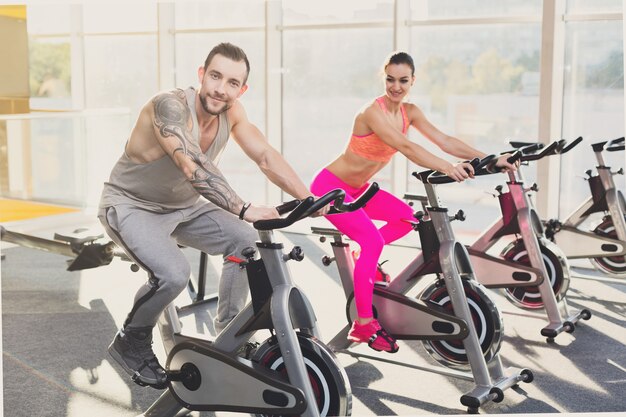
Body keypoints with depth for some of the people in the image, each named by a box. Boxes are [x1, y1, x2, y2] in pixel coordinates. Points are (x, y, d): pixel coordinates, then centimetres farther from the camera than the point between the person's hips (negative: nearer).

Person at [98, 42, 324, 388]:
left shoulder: (231, 111, -10)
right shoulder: (170, 105, -30)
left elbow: (266, 156, -11)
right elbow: (194, 166, -43)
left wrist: (310, 200, -23)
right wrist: (244, 210, -52)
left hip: (183, 205, 7)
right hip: (132, 206, -7)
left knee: (246, 241, -10)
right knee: (173, 274, -29)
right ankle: (130, 343, -1)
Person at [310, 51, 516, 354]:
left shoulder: (409, 112, -2)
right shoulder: (373, 112, -26)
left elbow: (444, 141, -10)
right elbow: (406, 147, -41)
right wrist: (447, 168, -53)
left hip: (357, 188, 9)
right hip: (331, 186, -9)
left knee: (407, 217, 6)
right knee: (372, 240, -23)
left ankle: (364, 258, 19)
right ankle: (363, 325, -18)